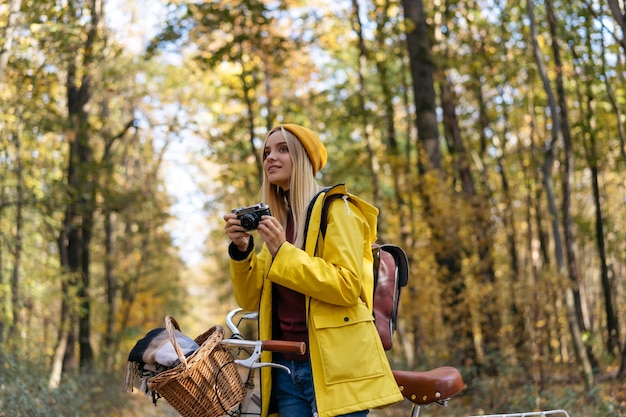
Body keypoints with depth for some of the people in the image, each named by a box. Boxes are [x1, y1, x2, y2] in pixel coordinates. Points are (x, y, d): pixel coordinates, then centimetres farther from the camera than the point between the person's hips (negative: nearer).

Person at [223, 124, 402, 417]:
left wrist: (283, 253, -17)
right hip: (286, 367, 6)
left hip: (333, 364, -6)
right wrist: (241, 250, -3)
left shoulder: (334, 207, -3)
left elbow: (348, 286, -15)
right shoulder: (277, 221, 16)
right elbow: (251, 300, 13)